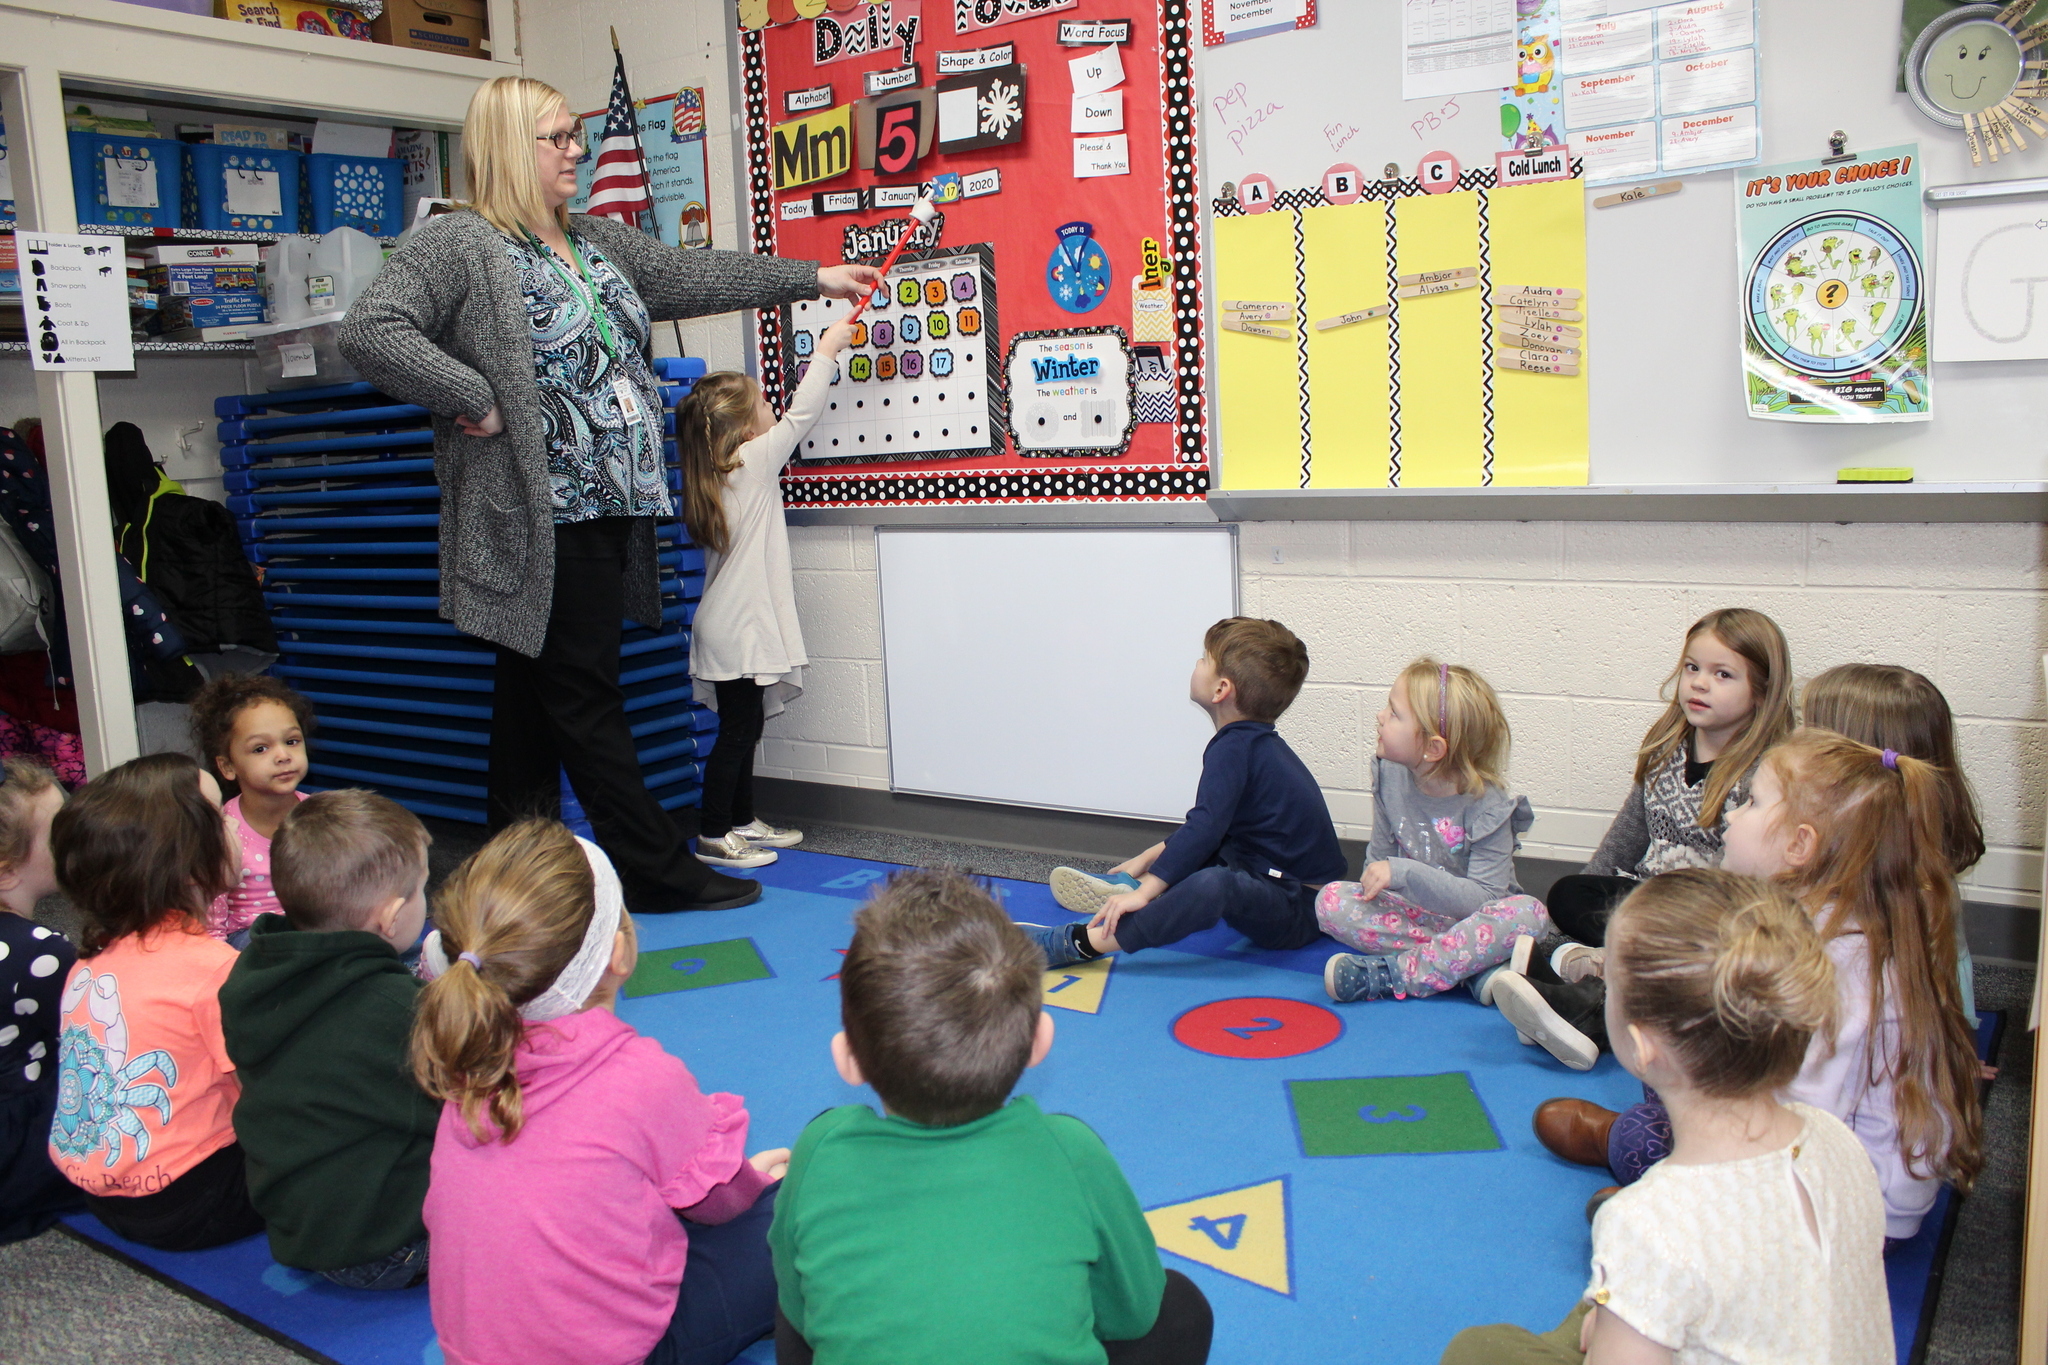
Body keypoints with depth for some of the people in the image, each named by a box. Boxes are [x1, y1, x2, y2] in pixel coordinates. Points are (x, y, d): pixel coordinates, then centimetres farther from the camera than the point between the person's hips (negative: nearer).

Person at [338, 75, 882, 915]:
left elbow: (695, 279, 23)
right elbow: (369, 332, -17)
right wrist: (478, 401, -18)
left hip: (606, 510, 8)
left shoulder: (600, 243, 18)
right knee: (586, 696, -2)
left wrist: (812, 278, 24)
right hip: (540, 521, -8)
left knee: (536, 697, 14)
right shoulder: (459, 245, -8)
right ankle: (660, 873, 5)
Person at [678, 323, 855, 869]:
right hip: (739, 627, -9)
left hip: (733, 624, 9)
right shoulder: (754, 462, -13)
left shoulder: (714, 473, 9)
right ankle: (713, 836, 3)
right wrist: (827, 349, -2)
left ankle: (742, 820, 26)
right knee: (738, 728, -3)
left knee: (746, 724, 16)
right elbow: (801, 414, -10)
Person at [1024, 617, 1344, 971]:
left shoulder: (1233, 748, -17)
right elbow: (1208, 824, 24)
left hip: (1299, 912, -11)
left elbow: (1205, 827, -28)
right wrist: (1148, 859, 24)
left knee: (1214, 884, -40)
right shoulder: (1256, 742, 14)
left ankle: (1079, 943, -41)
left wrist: (1144, 891, -29)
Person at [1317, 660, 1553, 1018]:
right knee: (1332, 901, -22)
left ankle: (1388, 975, -31)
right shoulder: (1391, 776, -7)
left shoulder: (1487, 806, -19)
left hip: (1470, 917, -3)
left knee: (1528, 913, -34)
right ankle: (1475, 964, -26)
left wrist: (1404, 873, -32)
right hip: (1413, 912, 3)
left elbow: (1482, 898, -25)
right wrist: (1377, 879, -11)